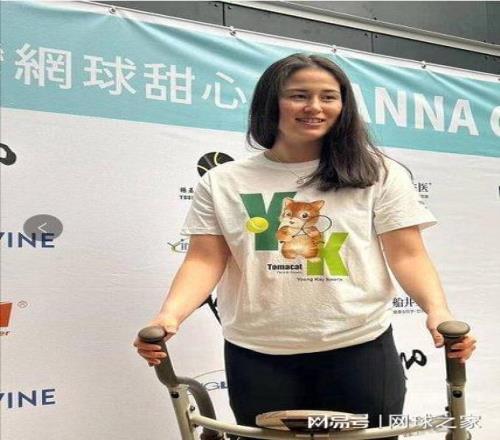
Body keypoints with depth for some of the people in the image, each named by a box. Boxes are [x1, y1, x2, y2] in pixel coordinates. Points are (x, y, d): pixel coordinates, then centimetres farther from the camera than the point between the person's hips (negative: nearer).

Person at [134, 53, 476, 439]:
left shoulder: (378, 174, 2)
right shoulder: (223, 182, 4)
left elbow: (407, 255, -2)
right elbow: (205, 260, 0)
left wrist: (437, 310, -20)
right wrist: (171, 313, -19)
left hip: (358, 350, 0)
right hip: (257, 356, 1)